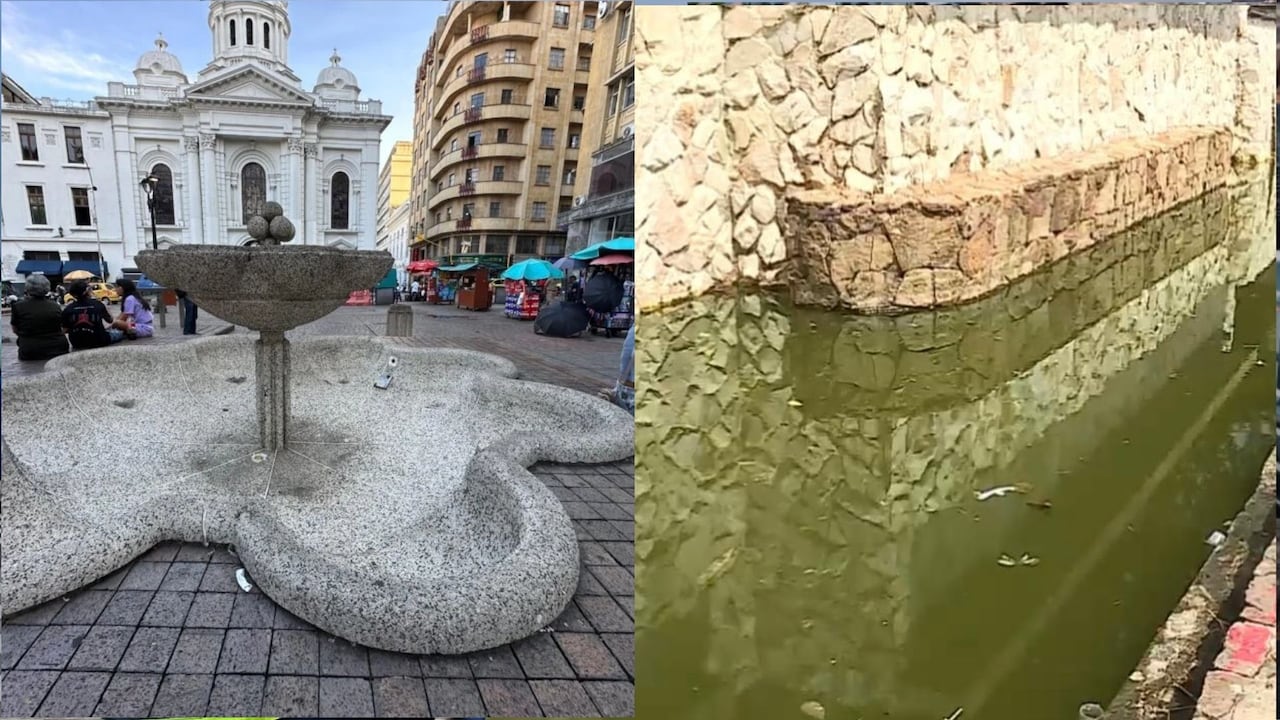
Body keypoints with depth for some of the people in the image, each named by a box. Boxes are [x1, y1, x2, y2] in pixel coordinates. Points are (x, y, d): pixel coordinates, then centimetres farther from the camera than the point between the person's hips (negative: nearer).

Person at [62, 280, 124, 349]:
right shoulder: (98, 304, -12)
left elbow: (65, 330, -4)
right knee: (121, 332, 24)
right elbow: (110, 320, 4)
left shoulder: (68, 309, -9)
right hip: (98, 342, -3)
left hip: (77, 344, 3)